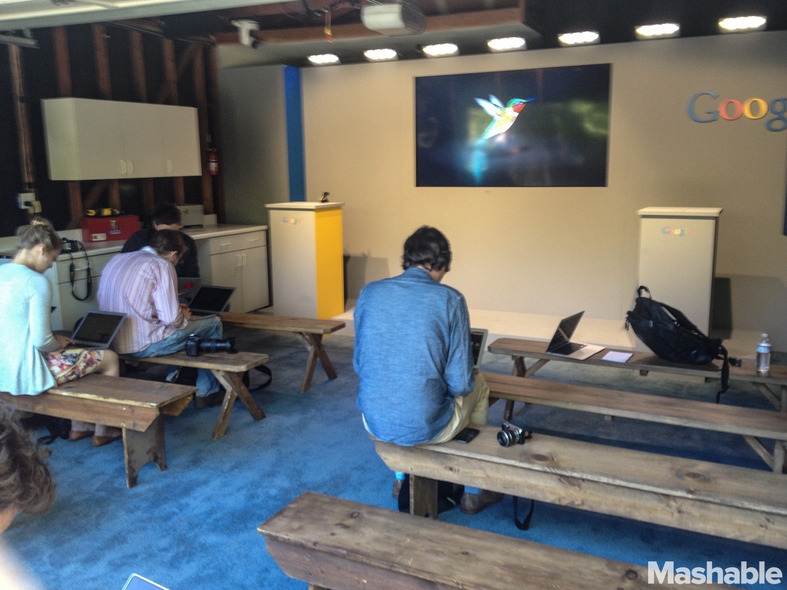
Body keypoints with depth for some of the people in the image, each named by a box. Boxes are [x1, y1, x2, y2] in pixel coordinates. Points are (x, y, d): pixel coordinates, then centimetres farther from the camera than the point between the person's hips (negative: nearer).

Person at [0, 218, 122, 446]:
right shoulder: (37, 281, -19)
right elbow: (41, 341, -21)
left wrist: (55, 340, 12)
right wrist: (58, 343, 1)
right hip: (24, 373, -9)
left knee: (76, 354, 32)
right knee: (110, 359, 9)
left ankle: (79, 426, 34)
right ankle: (103, 432, 20)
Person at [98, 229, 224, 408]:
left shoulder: (116, 260, 11)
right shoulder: (161, 266, -12)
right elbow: (171, 318, -18)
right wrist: (184, 317, 6)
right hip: (143, 346, -8)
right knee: (213, 324, 10)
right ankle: (207, 392, 18)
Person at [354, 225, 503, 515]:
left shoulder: (369, 292, -1)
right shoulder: (449, 299, -12)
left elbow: (359, 364, 8)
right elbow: (460, 383, -11)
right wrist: (467, 381, 12)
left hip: (374, 423, 4)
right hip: (424, 428, -3)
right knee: (479, 387, 27)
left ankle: (402, 479, 49)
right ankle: (473, 492, 38)